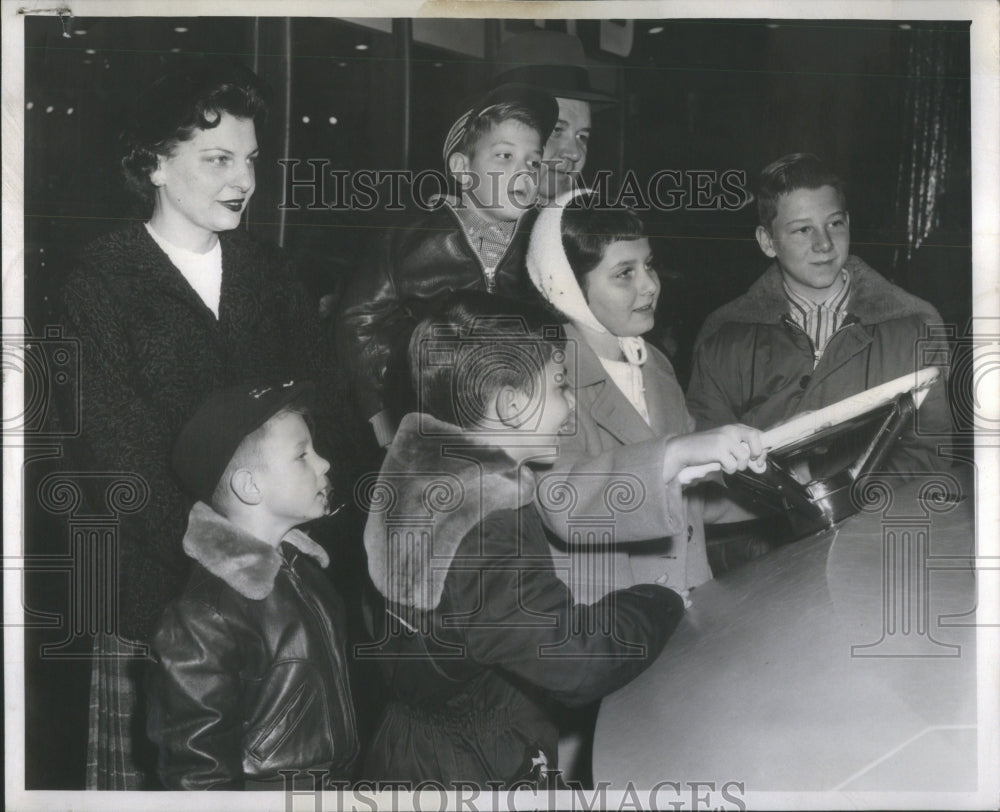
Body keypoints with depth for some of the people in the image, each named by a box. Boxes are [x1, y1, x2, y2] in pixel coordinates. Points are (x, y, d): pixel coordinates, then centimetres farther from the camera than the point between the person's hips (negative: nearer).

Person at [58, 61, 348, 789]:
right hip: (152, 597, -3)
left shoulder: (273, 277, 12)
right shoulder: (99, 286, -3)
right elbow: (123, 456, -10)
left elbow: (323, 415, 7)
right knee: (139, 770, 0)